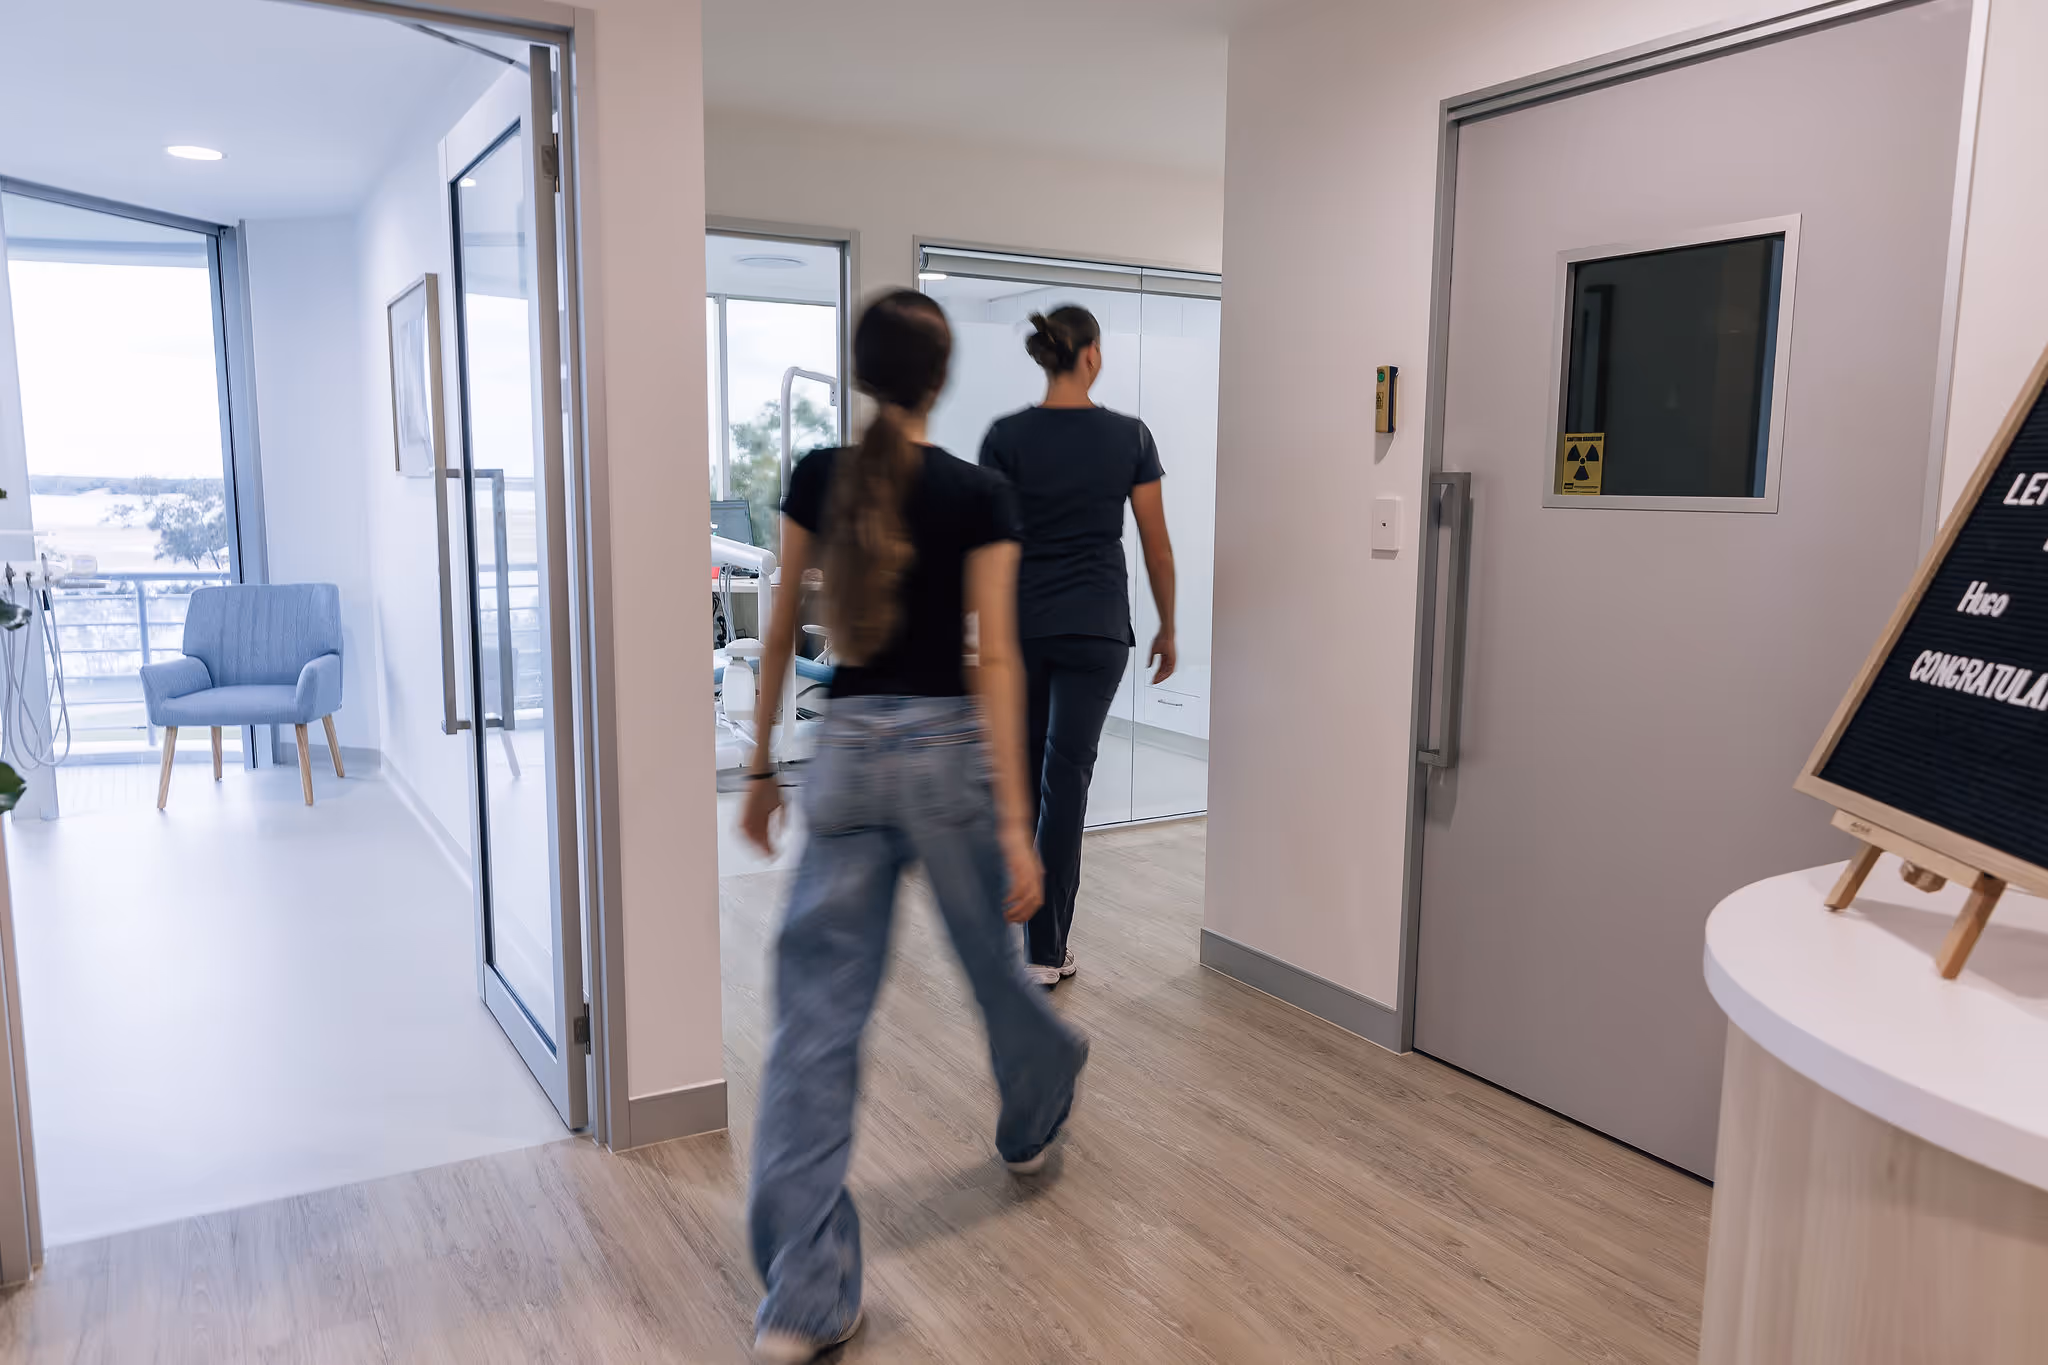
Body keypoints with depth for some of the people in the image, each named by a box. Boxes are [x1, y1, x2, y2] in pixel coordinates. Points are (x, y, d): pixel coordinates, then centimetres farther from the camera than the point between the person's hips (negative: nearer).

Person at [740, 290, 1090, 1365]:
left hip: (846, 751, 2)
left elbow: (780, 636, 6)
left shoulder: (816, 479, 2)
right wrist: (1015, 823, -11)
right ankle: (1033, 1119, 52)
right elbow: (995, 661, -12)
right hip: (948, 750, -2)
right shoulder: (978, 495, -7)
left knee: (816, 1016, 1)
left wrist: (760, 768, 15)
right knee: (991, 960, 23)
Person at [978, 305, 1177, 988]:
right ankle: (1046, 948, 3)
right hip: (1095, 628, -1)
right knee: (1067, 777, 1)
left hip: (1021, 622, 2)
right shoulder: (1129, 435, -4)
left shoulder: (1007, 436, -5)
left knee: (1028, 762, 21)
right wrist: (1166, 628, 11)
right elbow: (1156, 545, -1)